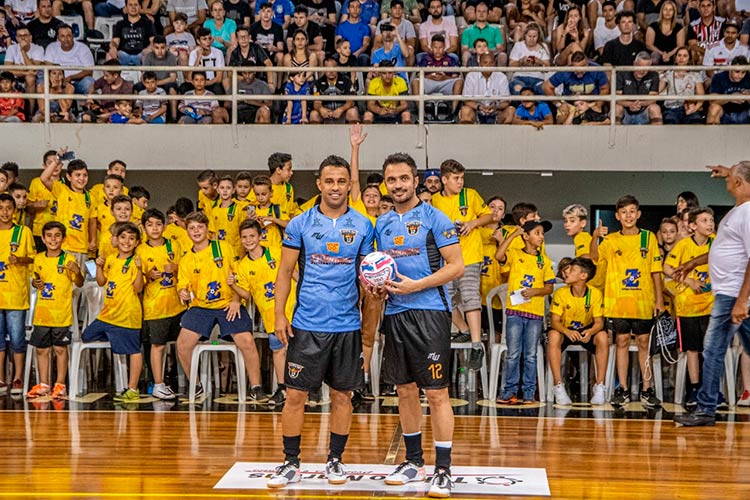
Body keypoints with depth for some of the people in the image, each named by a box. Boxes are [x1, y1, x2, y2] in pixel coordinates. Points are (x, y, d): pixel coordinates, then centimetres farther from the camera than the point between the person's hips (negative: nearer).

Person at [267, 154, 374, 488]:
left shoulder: (363, 226, 5)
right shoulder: (300, 224, 2)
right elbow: (285, 272, 4)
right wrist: (280, 315, -5)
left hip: (347, 325, 1)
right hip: (307, 323, -1)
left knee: (342, 395, 7)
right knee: (295, 394, 0)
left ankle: (335, 460, 21)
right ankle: (291, 463, 11)